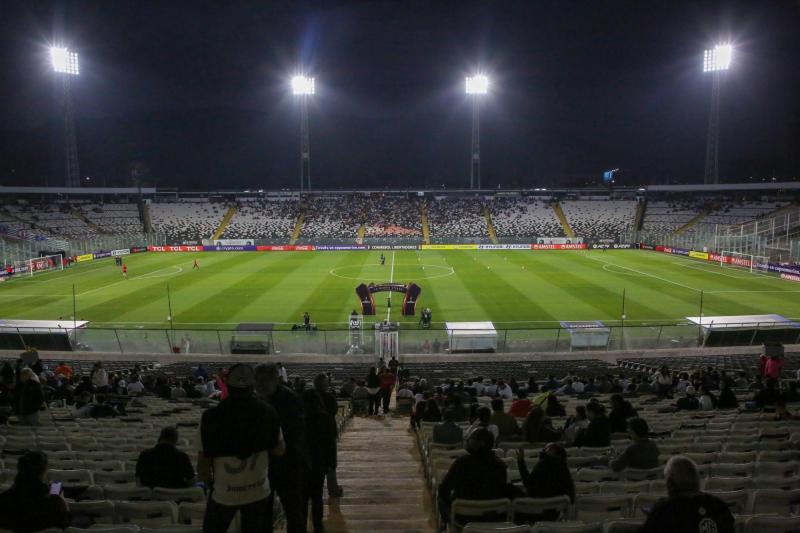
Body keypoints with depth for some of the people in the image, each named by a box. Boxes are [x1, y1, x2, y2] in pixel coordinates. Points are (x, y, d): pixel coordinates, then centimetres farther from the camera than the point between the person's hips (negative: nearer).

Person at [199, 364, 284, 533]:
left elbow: (204, 462, -12)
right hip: (258, 491, 1)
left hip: (223, 492, -1)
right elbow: (280, 450, 0)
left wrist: (208, 481, 7)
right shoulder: (267, 413, -12)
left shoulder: (212, 417, -18)